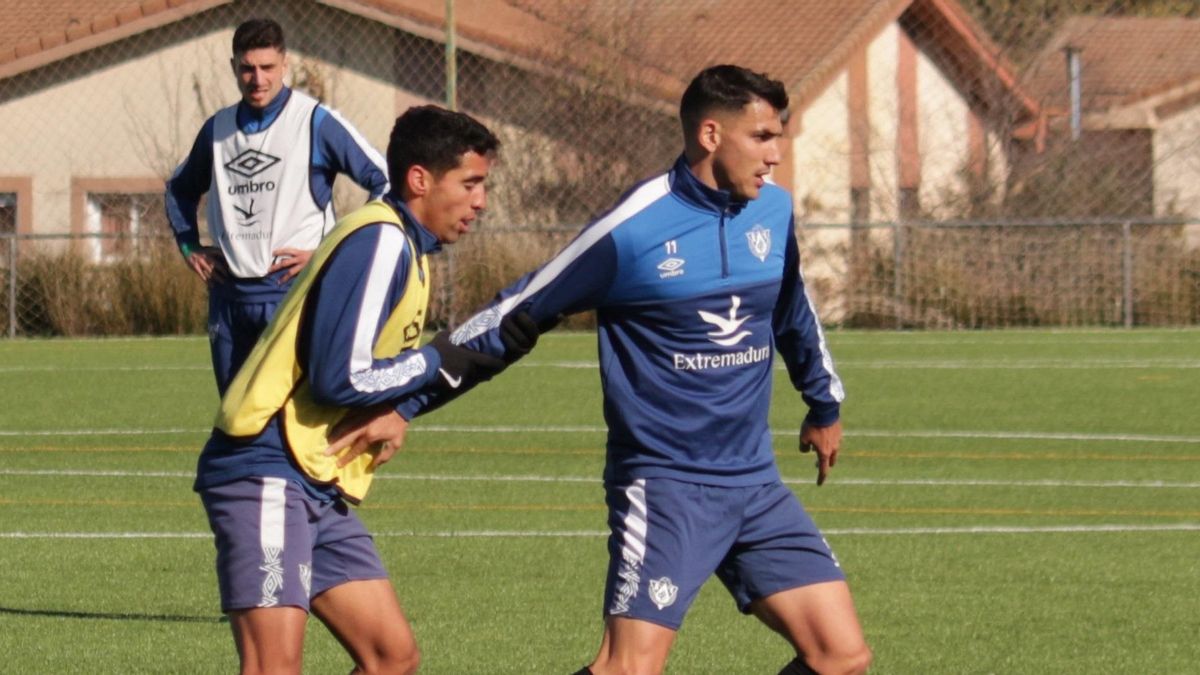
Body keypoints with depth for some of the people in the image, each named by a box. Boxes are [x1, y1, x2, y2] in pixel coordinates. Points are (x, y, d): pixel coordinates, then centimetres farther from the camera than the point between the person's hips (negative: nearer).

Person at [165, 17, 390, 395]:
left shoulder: (315, 122, -5)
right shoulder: (218, 129, 13)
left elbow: (383, 181, -7)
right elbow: (180, 189, 31)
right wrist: (189, 247, 17)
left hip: (293, 291, -6)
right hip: (229, 297, 6)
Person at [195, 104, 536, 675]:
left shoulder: (405, 247, 18)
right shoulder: (379, 242, -14)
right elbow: (340, 377, -21)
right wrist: (437, 361, -7)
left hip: (319, 490, 11)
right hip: (266, 475, -11)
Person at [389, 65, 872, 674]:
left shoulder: (773, 211, 5)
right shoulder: (632, 230, -13)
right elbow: (509, 319, -5)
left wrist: (825, 406, 40)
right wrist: (402, 405, -3)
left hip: (755, 484, 6)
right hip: (663, 483, -6)